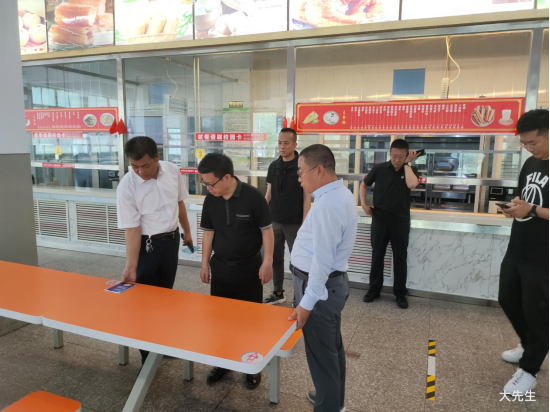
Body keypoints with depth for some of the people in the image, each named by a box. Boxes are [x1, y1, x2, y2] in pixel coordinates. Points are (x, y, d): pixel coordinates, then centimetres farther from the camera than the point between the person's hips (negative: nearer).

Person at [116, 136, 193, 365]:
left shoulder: (172, 171, -10)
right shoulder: (127, 186, -22)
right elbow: (132, 228, -20)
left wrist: (187, 231, 14)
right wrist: (131, 266, -23)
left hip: (172, 239, 4)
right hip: (147, 244, -4)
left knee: (166, 293, 17)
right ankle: (148, 356, 22)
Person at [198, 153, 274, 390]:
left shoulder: (252, 197, -18)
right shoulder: (210, 201, -4)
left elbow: (266, 230, -12)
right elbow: (208, 233, 6)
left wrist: (267, 263, -13)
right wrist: (205, 264, 8)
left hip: (249, 267, -4)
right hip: (221, 267, 4)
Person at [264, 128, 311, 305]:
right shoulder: (273, 166, 5)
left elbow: (307, 198, -10)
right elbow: (268, 195, 11)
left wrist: (304, 225, -13)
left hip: (294, 223, -5)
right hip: (274, 222, 5)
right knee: (275, 258, 13)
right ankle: (278, 293, 29)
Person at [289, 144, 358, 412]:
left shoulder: (327, 205, -26)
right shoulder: (342, 195, 6)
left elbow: (323, 260, -28)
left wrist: (307, 302, -24)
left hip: (320, 285, -11)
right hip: (333, 282, 11)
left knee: (321, 353, 7)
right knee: (332, 346, 25)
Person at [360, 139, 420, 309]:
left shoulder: (411, 170, -2)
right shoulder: (379, 169, -1)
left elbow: (412, 185, -25)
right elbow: (364, 184, 12)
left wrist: (408, 164, -16)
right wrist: (363, 203, -1)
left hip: (400, 220, 0)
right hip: (380, 218, 1)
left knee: (400, 257, 7)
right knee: (377, 255, 9)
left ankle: (400, 293, 20)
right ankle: (374, 289, 22)